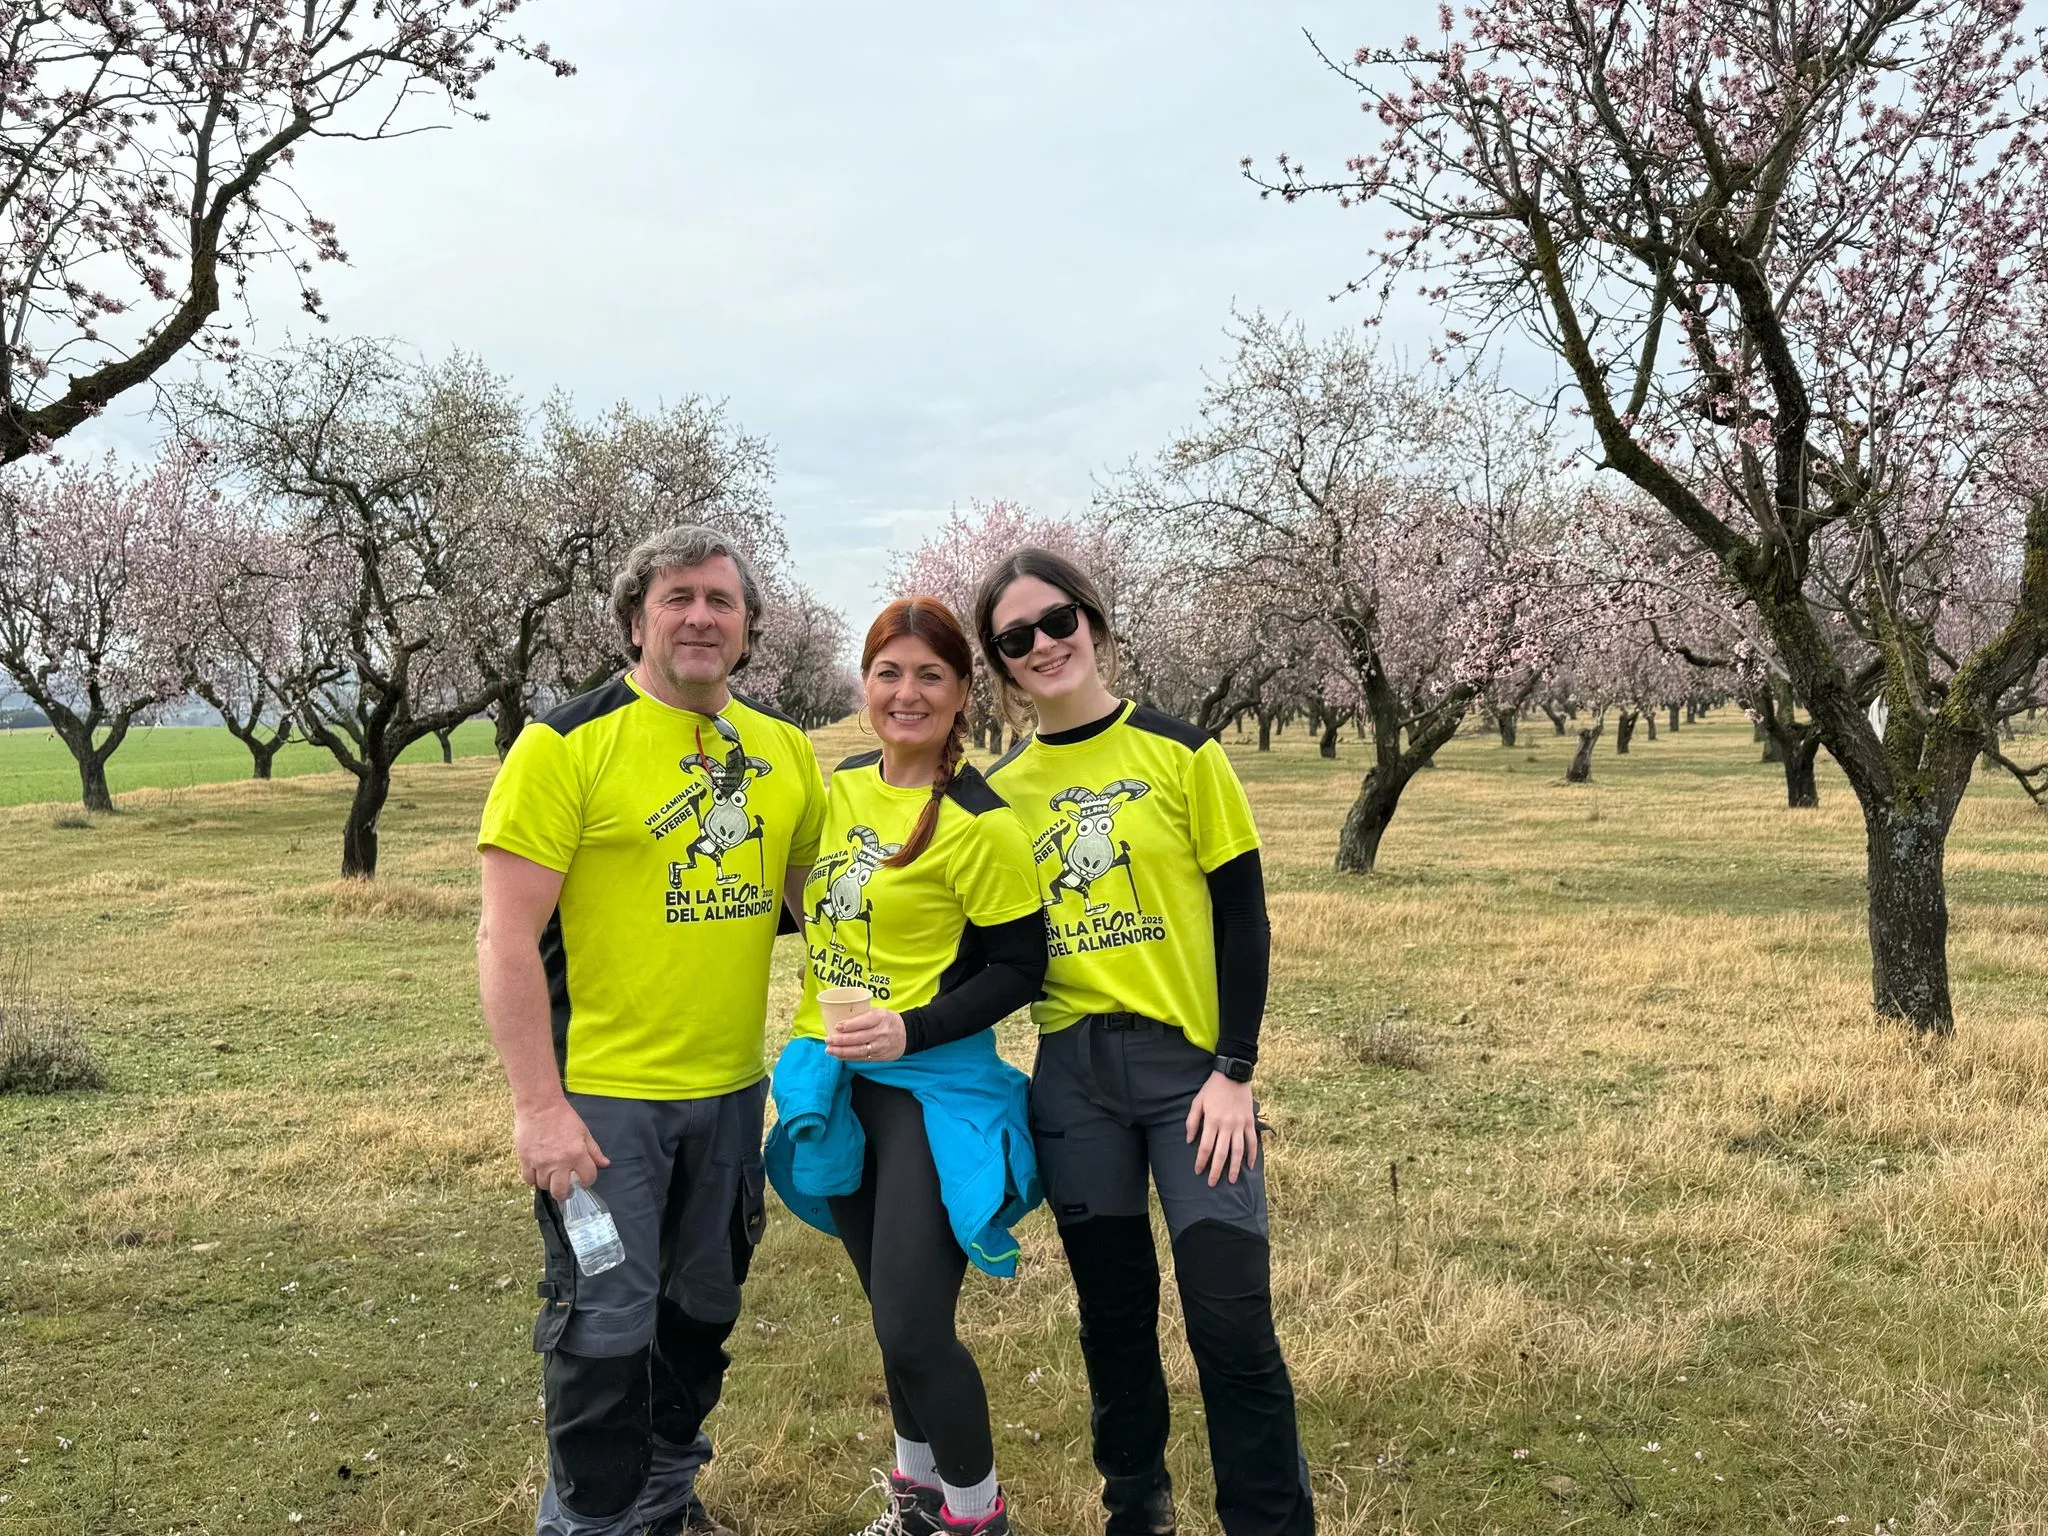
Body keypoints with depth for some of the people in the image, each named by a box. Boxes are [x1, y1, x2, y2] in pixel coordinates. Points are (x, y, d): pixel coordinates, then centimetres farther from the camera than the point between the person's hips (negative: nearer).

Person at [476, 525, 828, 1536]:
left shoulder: (782, 748, 4)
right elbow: (507, 937, -15)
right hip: (603, 1097, -5)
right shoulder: (567, 743, -12)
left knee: (705, 1309, 19)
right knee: (605, 1326, 4)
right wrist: (538, 1107, -18)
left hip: (733, 1089, 6)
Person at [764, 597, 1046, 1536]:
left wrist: (912, 1030, -24)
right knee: (890, 1313, 20)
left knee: (913, 1330, -5)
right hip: (835, 1085, 7)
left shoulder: (977, 821, -17)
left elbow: (1018, 968, -14)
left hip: (932, 1089, -7)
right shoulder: (843, 784, 4)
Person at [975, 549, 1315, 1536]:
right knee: (1113, 1309, 14)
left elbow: (1243, 917, -4)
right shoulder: (1001, 788, 5)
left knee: (1231, 1317, -6)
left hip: (1190, 1060, -3)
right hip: (1072, 1075, 3)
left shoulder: (1179, 751, -3)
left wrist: (1234, 1072, -10)